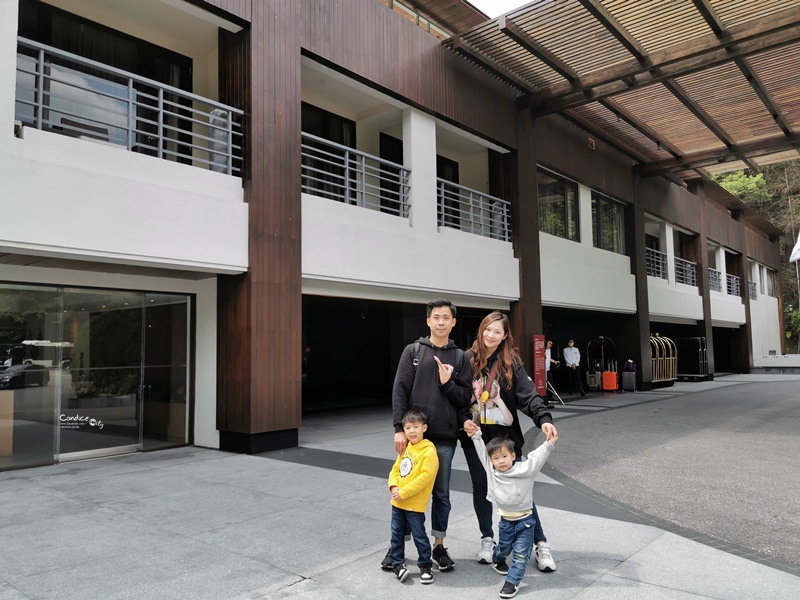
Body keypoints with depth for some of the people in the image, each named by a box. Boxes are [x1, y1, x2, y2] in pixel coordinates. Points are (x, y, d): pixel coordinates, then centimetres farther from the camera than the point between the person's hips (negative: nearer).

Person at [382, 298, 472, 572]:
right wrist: (399, 428, -11)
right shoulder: (413, 351, 2)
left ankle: (439, 545, 26)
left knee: (441, 493, 11)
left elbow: (466, 398, 4)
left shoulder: (460, 357, 6)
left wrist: (447, 383, -14)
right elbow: (400, 391, -4)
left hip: (445, 437, 1)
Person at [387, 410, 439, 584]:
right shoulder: (405, 448, 8)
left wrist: (404, 492, -22)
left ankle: (425, 566, 21)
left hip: (415, 504, -7)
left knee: (419, 536, 5)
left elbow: (425, 476, -22)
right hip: (397, 502, 7)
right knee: (397, 534, 16)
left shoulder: (429, 451, -16)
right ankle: (397, 563, 31)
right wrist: (393, 486, -8)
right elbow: (396, 469, 12)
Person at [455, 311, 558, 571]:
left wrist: (544, 418, -30)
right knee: (481, 487, 12)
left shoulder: (511, 362, -4)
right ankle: (487, 539, 30)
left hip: (505, 436, -2)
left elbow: (527, 394, -14)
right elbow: (456, 395, 3)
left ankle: (540, 543, 14)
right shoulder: (467, 359, -1)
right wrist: (463, 420, -13)